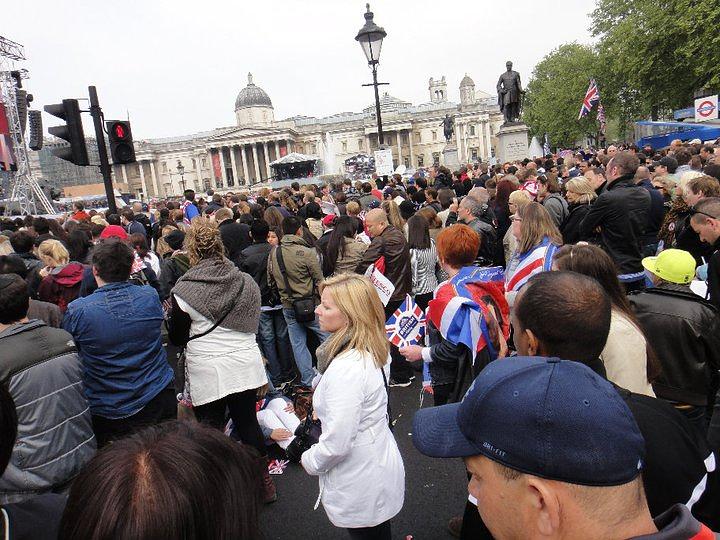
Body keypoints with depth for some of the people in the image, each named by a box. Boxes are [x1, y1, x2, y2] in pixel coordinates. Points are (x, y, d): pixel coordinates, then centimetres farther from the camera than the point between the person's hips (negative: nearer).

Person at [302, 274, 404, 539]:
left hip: (361, 484, -8)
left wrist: (310, 461, -11)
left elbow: (337, 442, -28)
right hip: (378, 464, 8)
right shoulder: (369, 352, -3)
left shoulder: (346, 368, -31)